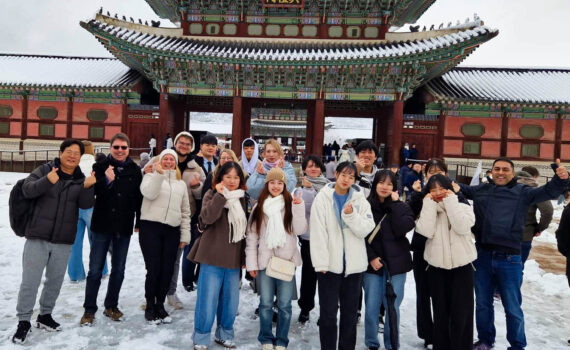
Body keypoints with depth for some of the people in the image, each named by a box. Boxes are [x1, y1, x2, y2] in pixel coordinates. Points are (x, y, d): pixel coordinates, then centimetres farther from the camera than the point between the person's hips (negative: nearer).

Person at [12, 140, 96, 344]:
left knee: (55, 281, 14)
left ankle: (45, 315, 32)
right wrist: (47, 181, -31)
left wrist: (87, 187, -26)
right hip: (38, 237, -3)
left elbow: (85, 204, -7)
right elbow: (27, 190, -13)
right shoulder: (44, 170, -2)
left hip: (64, 241, 3)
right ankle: (24, 321, 17)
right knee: (30, 281, 1)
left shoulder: (81, 179, 4)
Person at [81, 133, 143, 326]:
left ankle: (111, 306, 27)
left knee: (118, 270, 12)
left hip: (124, 227, 2)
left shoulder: (135, 170, 3)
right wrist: (106, 181, -26)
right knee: (95, 270, 4)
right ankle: (89, 309, 18)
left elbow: (139, 197, 7)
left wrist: (139, 222, 5)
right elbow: (91, 191, -9)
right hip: (102, 225, -2)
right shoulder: (101, 166, -3)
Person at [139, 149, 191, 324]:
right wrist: (159, 173, -18)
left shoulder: (181, 183, 17)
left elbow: (185, 211, 16)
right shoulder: (151, 176, 8)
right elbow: (149, 193, -15)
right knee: (153, 269, -3)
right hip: (151, 227, -3)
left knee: (167, 270, 6)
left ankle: (160, 304, 24)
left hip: (172, 230, 4)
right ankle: (150, 306, 16)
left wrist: (185, 235, 11)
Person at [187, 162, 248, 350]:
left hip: (233, 258, 5)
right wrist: (220, 195, -23)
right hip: (212, 256, -4)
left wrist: (244, 256, 15)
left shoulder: (241, 198, 11)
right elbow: (207, 217, -22)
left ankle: (225, 334, 28)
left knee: (231, 299, 11)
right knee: (208, 299, 0)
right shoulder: (212, 194, -2)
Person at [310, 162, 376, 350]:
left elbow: (366, 229, -4)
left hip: (354, 264, 3)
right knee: (328, 313, 5)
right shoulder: (323, 198, -4)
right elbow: (318, 232, -9)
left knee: (350, 312, 14)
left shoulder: (360, 199, 3)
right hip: (330, 264, -2)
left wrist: (351, 215, -20)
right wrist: (320, 262, -13)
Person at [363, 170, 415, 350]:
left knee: (393, 307, 3)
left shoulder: (401, 207, 5)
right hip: (372, 264, -1)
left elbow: (403, 228, -13)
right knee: (371, 307, 1)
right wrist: (371, 257, -8)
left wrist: (395, 203, -9)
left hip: (396, 264, 1)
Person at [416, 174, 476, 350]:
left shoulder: (463, 205, -1)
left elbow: (462, 227, -21)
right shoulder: (427, 208, 2)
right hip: (436, 267, 2)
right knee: (440, 312, 12)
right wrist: (429, 204, -14)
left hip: (462, 266, -1)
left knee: (461, 313, 3)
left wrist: (451, 201, -17)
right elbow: (426, 231, -16)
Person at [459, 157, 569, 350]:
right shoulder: (481, 189, 9)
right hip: (482, 255, 2)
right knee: (482, 304, 17)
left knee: (512, 308, 10)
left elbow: (548, 191, -6)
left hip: (509, 258, -2)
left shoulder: (522, 192, 3)